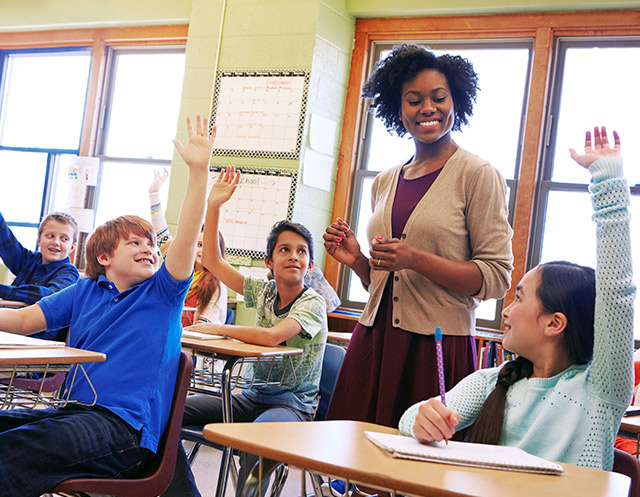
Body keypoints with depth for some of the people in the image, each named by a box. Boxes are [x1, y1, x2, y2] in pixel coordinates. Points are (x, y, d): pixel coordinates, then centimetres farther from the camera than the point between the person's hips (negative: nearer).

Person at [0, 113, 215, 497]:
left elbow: (187, 238, -8)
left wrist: (199, 169, -17)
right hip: (76, 410, 6)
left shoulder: (163, 292, 7)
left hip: (125, 428, -5)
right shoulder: (84, 292, 19)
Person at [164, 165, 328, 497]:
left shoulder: (313, 304, -12)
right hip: (253, 398, 6)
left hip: (294, 405, -6)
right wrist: (213, 205, -1)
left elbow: (272, 337, -29)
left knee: (258, 435, -42)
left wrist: (219, 329, -15)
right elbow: (212, 261, 6)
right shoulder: (263, 292, 6)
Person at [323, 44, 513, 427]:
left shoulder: (478, 175, -3)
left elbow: (496, 277, -10)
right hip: (374, 342, 5)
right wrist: (357, 260, 2)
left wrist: (415, 259, -18)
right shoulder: (385, 183, 14)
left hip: (439, 348, -5)